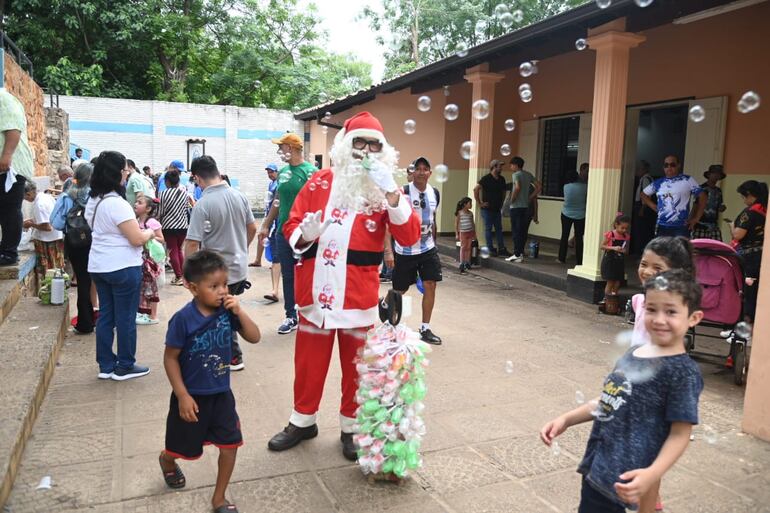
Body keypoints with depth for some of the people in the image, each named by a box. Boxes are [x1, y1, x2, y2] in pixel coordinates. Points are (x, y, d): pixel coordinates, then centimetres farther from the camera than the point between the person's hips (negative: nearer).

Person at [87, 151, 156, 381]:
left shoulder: (93, 200, 8)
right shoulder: (117, 203, -21)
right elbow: (137, 239, -20)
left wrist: (139, 229, 13)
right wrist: (150, 232, 0)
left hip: (98, 266, 9)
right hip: (123, 267, -9)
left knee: (105, 316, 14)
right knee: (125, 318, 3)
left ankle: (106, 365, 21)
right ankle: (124, 366, 13)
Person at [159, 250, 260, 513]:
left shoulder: (226, 311, -10)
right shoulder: (183, 319, -22)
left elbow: (254, 337, -9)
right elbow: (170, 358, -15)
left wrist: (239, 311, -23)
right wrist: (182, 396, -15)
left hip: (221, 393, 3)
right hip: (192, 396, -3)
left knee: (230, 444, 3)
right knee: (183, 447, 18)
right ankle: (167, 460, 56)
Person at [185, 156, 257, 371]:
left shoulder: (203, 204, -20)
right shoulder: (239, 196, 0)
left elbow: (192, 243, -21)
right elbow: (252, 228, 11)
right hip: (240, 267, 6)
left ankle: (234, 357, 21)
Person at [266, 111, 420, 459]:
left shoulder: (385, 190, -2)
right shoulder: (320, 182, 3)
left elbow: (409, 237, -14)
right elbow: (291, 227, 6)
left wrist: (390, 191, -24)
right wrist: (305, 233, -17)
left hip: (359, 294, -1)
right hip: (316, 289, 2)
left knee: (356, 364, 11)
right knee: (308, 360, 14)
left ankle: (351, 427, 30)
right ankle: (303, 421, 34)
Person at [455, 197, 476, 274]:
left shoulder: (470, 213, 6)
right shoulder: (459, 213, -7)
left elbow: (473, 223, 14)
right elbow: (456, 223, -5)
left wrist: (474, 233, 12)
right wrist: (457, 234, -7)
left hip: (470, 232, 4)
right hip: (463, 232, -4)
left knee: (468, 248, 7)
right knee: (463, 248, -1)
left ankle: (467, 262, 15)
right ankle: (462, 264, 3)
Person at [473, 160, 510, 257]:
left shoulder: (501, 179, 9)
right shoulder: (486, 178, -12)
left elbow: (503, 191, 24)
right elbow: (476, 189, -19)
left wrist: (501, 202, 14)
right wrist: (479, 203, -18)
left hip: (497, 209, 7)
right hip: (487, 209, -7)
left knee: (499, 229, 9)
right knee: (488, 229, 1)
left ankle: (501, 249, 13)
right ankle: (490, 249, 6)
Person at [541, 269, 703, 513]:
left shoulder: (684, 372, -15)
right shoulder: (633, 354, 7)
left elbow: (680, 433, -17)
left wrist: (652, 474, -28)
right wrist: (566, 419, 11)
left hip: (626, 476, -7)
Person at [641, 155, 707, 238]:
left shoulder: (687, 180, 1)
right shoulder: (659, 182, 11)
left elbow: (702, 196, 1)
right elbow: (644, 194, 25)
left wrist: (696, 218, -1)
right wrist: (653, 206, 10)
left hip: (681, 227, -3)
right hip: (662, 227, 4)